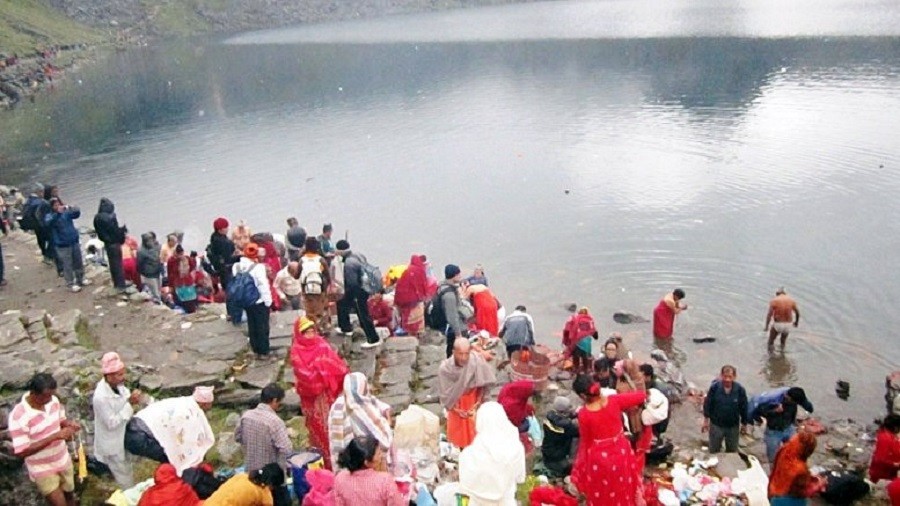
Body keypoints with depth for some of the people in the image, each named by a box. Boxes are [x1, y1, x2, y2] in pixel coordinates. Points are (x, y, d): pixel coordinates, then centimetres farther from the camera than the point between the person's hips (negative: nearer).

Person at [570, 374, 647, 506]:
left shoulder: (584, 414, -28)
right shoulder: (614, 401, -21)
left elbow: (585, 441, -12)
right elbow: (641, 396, -7)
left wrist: (582, 462, 6)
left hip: (599, 457, -3)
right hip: (620, 451, 3)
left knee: (601, 494, 22)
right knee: (621, 488, 29)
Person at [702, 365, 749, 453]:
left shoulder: (740, 389, -17)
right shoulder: (714, 387, -19)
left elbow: (743, 407, -4)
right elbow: (707, 404, -7)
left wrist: (744, 423, 5)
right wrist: (706, 420, -2)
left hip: (733, 426, 1)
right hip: (716, 425, -1)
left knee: (732, 451, 19)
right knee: (714, 451, 14)